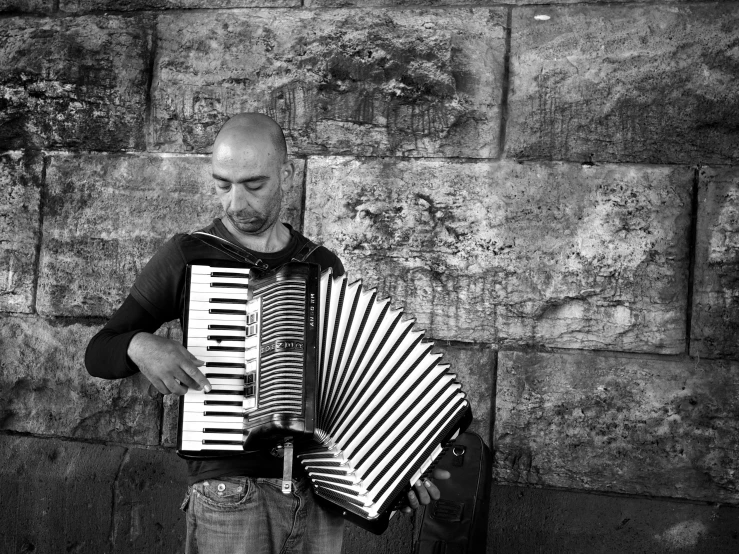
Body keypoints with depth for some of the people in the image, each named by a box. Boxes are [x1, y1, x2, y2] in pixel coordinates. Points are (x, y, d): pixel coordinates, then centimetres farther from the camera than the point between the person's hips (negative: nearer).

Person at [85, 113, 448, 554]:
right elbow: (98, 353, 4)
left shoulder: (323, 266, 8)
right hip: (229, 493, -2)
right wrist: (139, 346, -18)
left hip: (321, 497, 3)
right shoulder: (189, 256, -1)